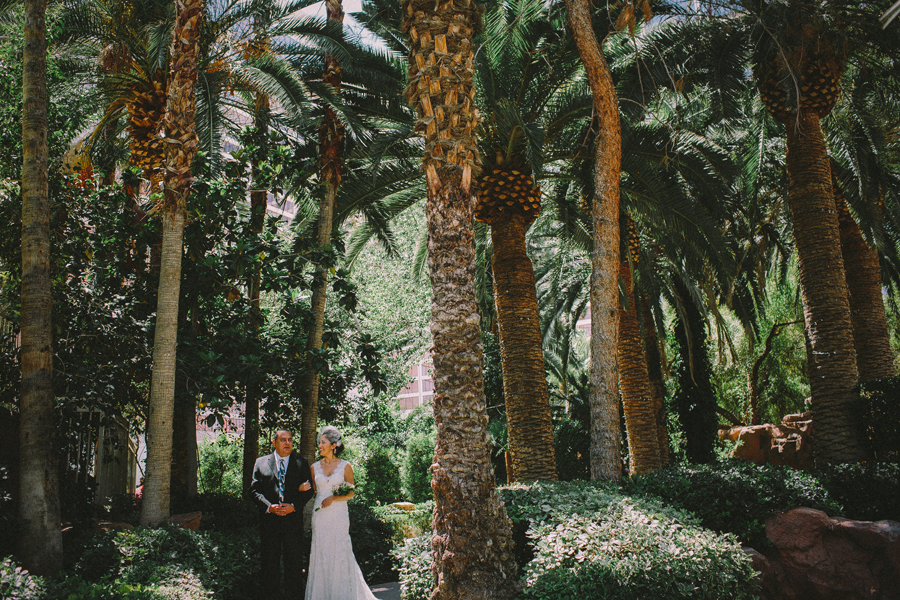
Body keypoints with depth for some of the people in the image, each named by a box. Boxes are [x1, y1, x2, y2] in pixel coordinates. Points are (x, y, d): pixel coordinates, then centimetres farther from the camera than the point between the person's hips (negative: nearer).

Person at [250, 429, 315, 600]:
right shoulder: (261, 463, 6)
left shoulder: (302, 463, 5)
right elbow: (254, 490, 1)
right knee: (270, 561, 8)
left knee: (293, 559, 8)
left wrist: (293, 506, -13)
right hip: (269, 520, 0)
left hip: (293, 519, 0)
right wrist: (269, 507, -14)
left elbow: (309, 490, 1)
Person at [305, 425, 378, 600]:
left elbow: (351, 493, 1)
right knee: (320, 554, 4)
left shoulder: (345, 466, -1)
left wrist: (333, 498, -13)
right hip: (319, 516, 3)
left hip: (339, 515, -3)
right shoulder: (315, 467, 8)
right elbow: (312, 491, 15)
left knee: (339, 553, -1)